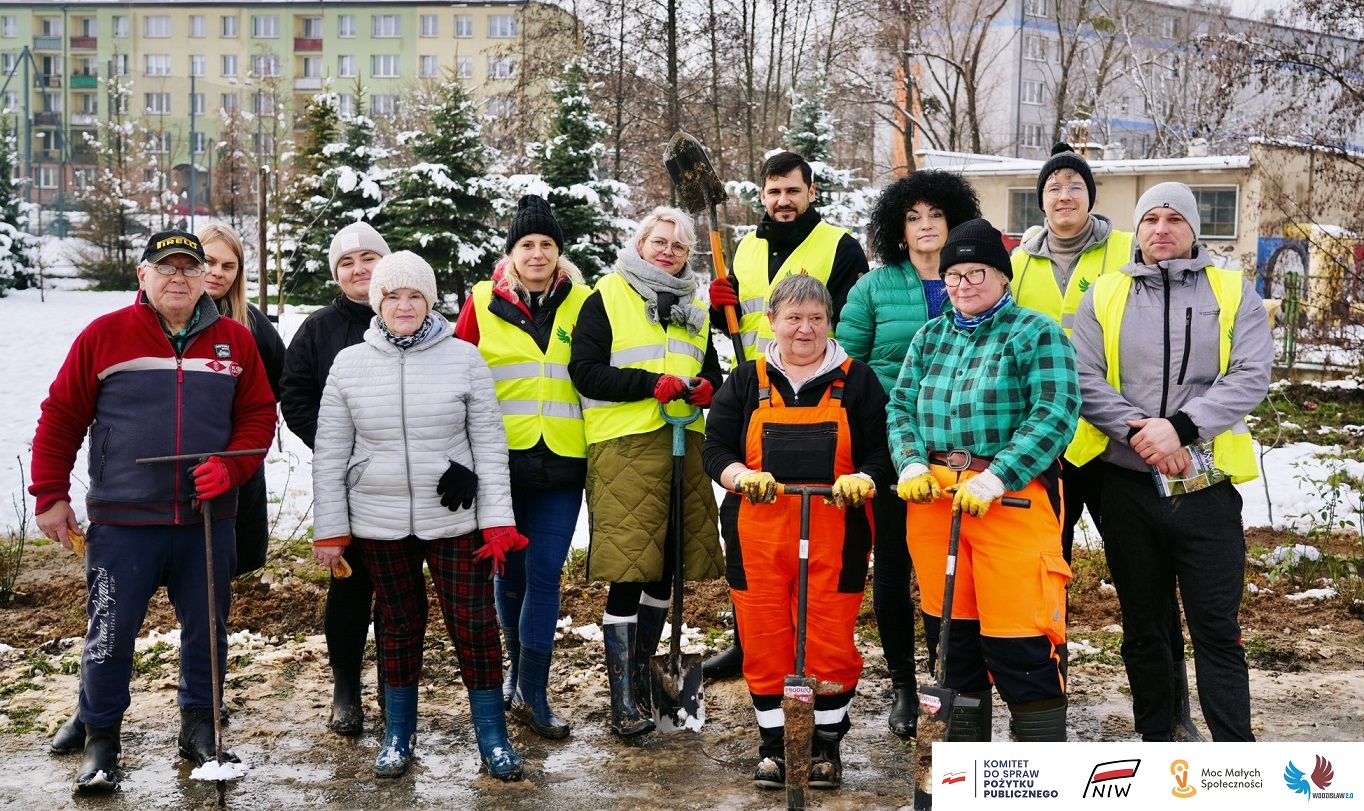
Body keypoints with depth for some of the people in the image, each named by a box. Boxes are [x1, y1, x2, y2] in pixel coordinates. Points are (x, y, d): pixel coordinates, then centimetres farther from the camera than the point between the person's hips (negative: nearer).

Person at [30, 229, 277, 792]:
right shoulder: (104, 337, -1)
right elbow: (61, 418, 2)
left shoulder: (235, 341, 6)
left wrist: (230, 467, -9)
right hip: (122, 522, -2)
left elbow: (259, 417, 8)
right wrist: (51, 496, 0)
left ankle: (199, 728, 29)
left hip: (208, 522, 2)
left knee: (207, 630, 11)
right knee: (110, 634, 3)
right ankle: (100, 740, 20)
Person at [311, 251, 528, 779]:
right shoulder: (349, 364, 1)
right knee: (399, 627, 13)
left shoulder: (464, 358, -3)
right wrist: (329, 530, 2)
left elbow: (489, 443, -1)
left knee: (475, 626, 1)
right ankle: (398, 736, 29)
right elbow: (329, 454, 5)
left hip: (454, 520, -1)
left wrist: (498, 519, -6)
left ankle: (493, 739, 16)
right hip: (379, 524, 1)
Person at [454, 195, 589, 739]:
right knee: (510, 568, 12)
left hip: (562, 461, 0)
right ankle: (517, 666, 34)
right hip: (501, 457, 0)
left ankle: (532, 695, 4)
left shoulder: (581, 303, 5)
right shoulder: (483, 303, 3)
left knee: (545, 573, -3)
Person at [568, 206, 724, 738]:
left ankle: (642, 673, 27)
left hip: (683, 445, 6)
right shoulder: (605, 299, 2)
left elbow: (711, 371, 27)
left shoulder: (694, 309, 20)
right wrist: (652, 384, -16)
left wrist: (706, 388, 3)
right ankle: (624, 699, -3)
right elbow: (585, 371, -7)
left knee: (663, 569, 11)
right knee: (628, 572, -9)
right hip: (624, 447, -6)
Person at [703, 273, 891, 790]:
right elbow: (716, 449, 5)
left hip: (835, 535, -1)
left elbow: (881, 451, 5)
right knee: (765, 643, 3)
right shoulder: (746, 382, 10)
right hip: (759, 534, 1)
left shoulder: (857, 381, 8)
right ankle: (773, 744, 19)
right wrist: (742, 476, -15)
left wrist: (861, 480, -16)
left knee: (831, 643, 1)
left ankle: (827, 744, 18)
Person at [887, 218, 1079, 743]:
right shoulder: (931, 337, 17)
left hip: (1014, 498, -5)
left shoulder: (1035, 333, -1)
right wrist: (910, 463, -6)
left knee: (1020, 638, -8)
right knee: (949, 629, 12)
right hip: (933, 499, 6)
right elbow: (901, 406, 14)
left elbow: (1054, 415, -12)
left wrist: (995, 478, -21)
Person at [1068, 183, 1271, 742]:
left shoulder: (1234, 293, 6)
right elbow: (1084, 379, -2)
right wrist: (1140, 433, -16)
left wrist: (1181, 426, -18)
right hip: (1129, 486, 2)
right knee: (1144, 628, 12)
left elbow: (1251, 377, -6)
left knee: (1217, 629, 0)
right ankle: (1156, 741, 24)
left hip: (1208, 486, -1)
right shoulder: (1105, 296, 8)